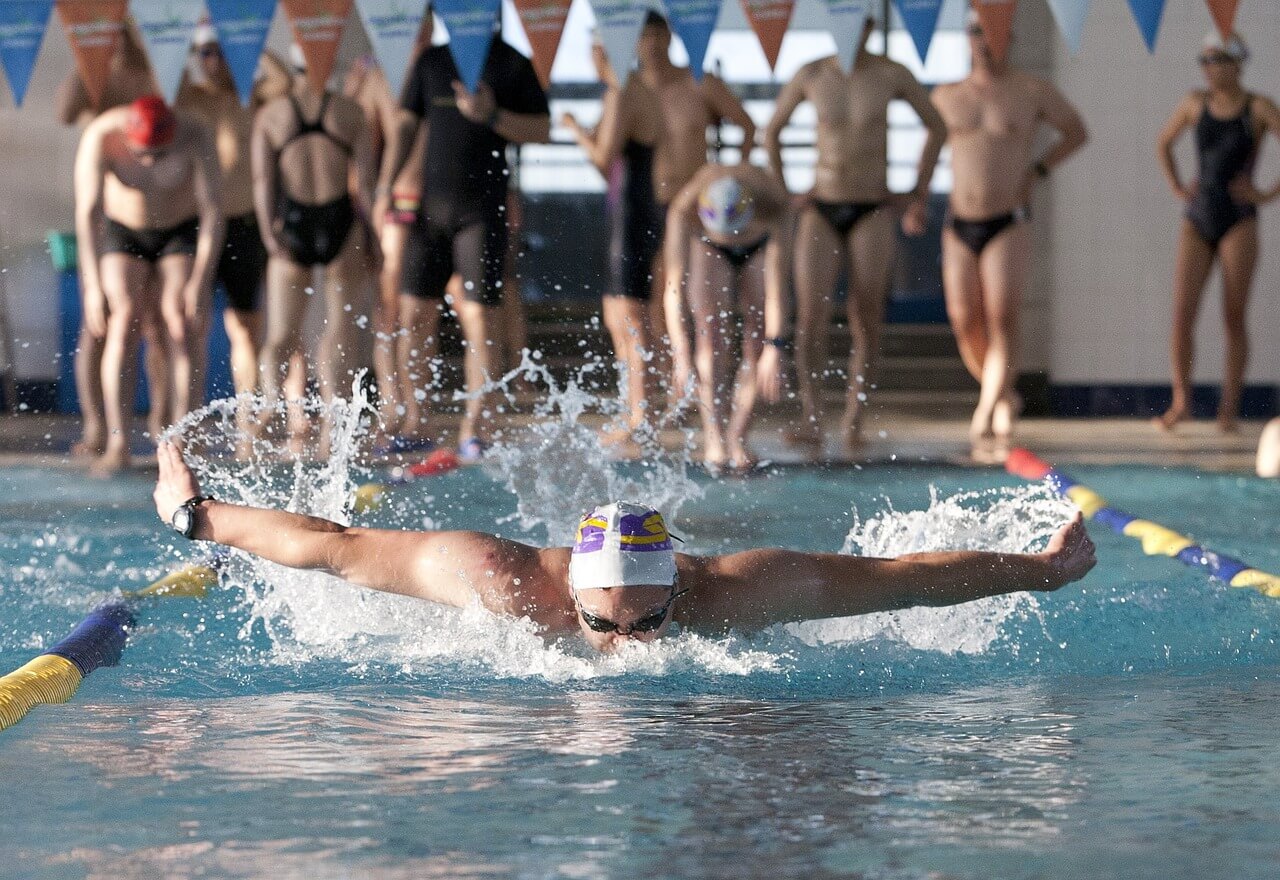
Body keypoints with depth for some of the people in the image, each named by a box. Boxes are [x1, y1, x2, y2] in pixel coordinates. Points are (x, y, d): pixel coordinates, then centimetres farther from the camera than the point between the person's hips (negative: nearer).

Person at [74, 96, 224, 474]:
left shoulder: (195, 138, -29)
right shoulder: (100, 136, -29)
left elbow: (212, 212, -28)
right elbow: (88, 212, -31)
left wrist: (200, 284, -34)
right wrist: (93, 285, -38)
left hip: (183, 232, 0)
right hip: (121, 231, 0)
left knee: (182, 323, -15)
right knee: (124, 320, -15)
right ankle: (117, 445, -20)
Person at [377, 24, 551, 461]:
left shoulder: (512, 65, 0)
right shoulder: (431, 61, 12)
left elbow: (542, 129, -2)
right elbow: (406, 125, 12)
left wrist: (492, 116, -16)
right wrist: (386, 184, 2)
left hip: (482, 208, -4)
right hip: (432, 206, 4)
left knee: (478, 317, -7)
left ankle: (475, 426, -4)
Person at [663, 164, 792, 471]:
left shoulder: (774, 204, -42)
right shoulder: (685, 207, -42)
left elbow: (777, 285, -42)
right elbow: (673, 283, -44)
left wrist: (775, 348, -46)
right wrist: (680, 352, -50)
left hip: (761, 247, 0)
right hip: (709, 249, 0)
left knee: (758, 337, -11)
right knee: (711, 333, -16)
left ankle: (737, 437, -8)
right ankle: (714, 439, -18)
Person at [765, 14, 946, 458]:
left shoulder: (892, 76, -2)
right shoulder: (810, 76, 1)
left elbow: (936, 127, 11)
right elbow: (772, 131, 16)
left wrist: (920, 192, 7)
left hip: (872, 210, -1)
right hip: (820, 209, 1)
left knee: (865, 318, -3)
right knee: (811, 314, -12)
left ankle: (853, 419, 6)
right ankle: (812, 422, -18)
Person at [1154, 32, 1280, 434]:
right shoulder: (1196, 103, 8)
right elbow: (1164, 143, 25)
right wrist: (1177, 187, 12)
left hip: (1238, 222, -3)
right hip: (1197, 219, 3)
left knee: (1234, 318, 0)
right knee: (1181, 313, -9)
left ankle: (1229, 408, 5)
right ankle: (1180, 402, -4)